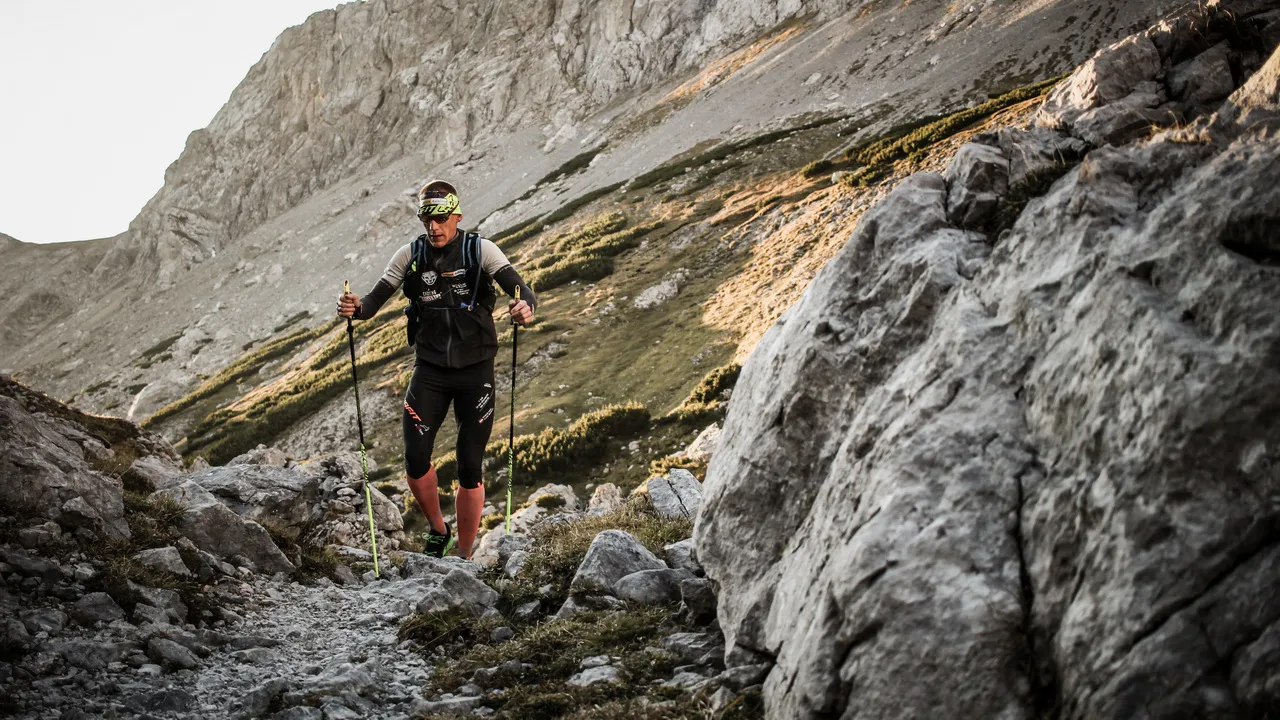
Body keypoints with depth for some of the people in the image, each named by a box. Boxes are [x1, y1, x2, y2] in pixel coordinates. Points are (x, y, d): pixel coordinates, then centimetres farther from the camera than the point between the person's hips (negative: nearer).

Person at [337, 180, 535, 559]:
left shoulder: (480, 250, -8)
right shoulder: (410, 256, -1)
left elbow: (522, 290, -20)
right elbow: (375, 300, -4)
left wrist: (525, 307, -44)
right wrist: (356, 307, -28)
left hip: (476, 371, -2)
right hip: (430, 371, 2)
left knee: (469, 469, 0)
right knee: (416, 460, -9)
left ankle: (463, 559, 13)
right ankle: (437, 529, 20)